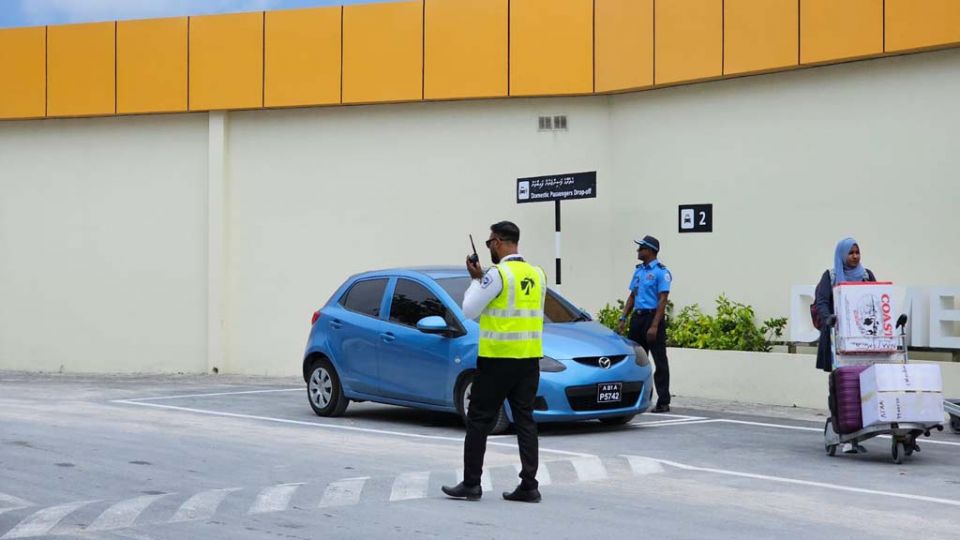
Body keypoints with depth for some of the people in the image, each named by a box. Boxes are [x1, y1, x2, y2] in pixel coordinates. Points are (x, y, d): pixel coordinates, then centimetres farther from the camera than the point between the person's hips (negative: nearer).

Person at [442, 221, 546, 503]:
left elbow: (469, 310, -9)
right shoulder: (537, 274, 8)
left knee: (479, 421, 3)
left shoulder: (497, 274, -13)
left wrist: (476, 279, 5)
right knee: (525, 420, 8)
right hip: (529, 359, 6)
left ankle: (471, 484, 5)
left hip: (497, 359, -6)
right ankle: (529, 485, 4)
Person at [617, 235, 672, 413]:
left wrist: (654, 326, -22)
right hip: (637, 318, 8)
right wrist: (623, 319, 10)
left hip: (652, 317, -8)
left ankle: (663, 402, -1)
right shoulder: (638, 270, 15)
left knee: (659, 361, -3)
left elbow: (662, 300, -15)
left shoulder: (661, 272, -9)